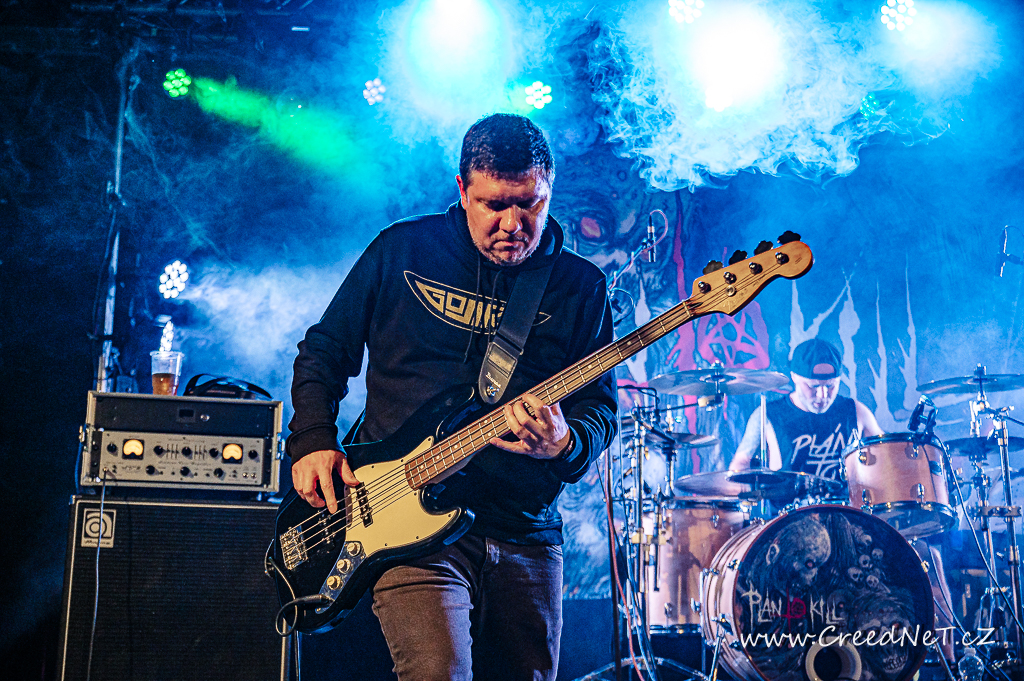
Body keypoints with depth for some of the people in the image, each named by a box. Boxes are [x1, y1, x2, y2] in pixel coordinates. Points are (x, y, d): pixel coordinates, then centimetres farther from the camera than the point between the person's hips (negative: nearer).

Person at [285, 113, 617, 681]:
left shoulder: (580, 287, 3)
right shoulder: (402, 250, 2)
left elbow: (601, 407, 0)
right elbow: (324, 349, 12)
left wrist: (566, 445, -22)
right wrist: (312, 442, -2)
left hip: (523, 533, 3)